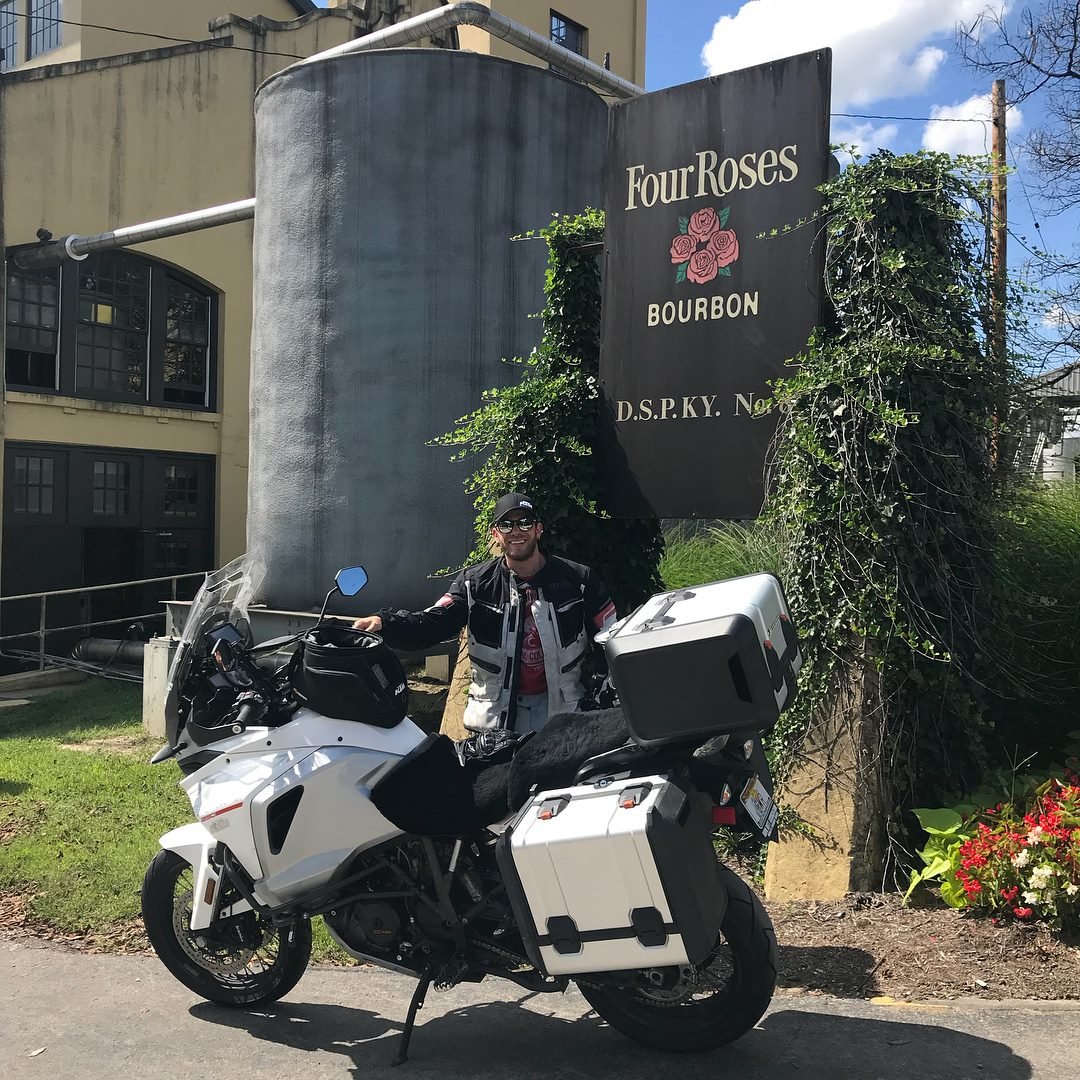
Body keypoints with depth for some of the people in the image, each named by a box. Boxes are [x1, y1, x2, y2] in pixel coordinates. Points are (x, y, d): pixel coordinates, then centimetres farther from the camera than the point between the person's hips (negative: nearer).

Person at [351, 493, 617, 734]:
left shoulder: (577, 580, -2)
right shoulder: (475, 583, 0)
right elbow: (431, 625, -11)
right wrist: (384, 623, -30)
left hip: (562, 707, 0)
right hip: (496, 713, 1)